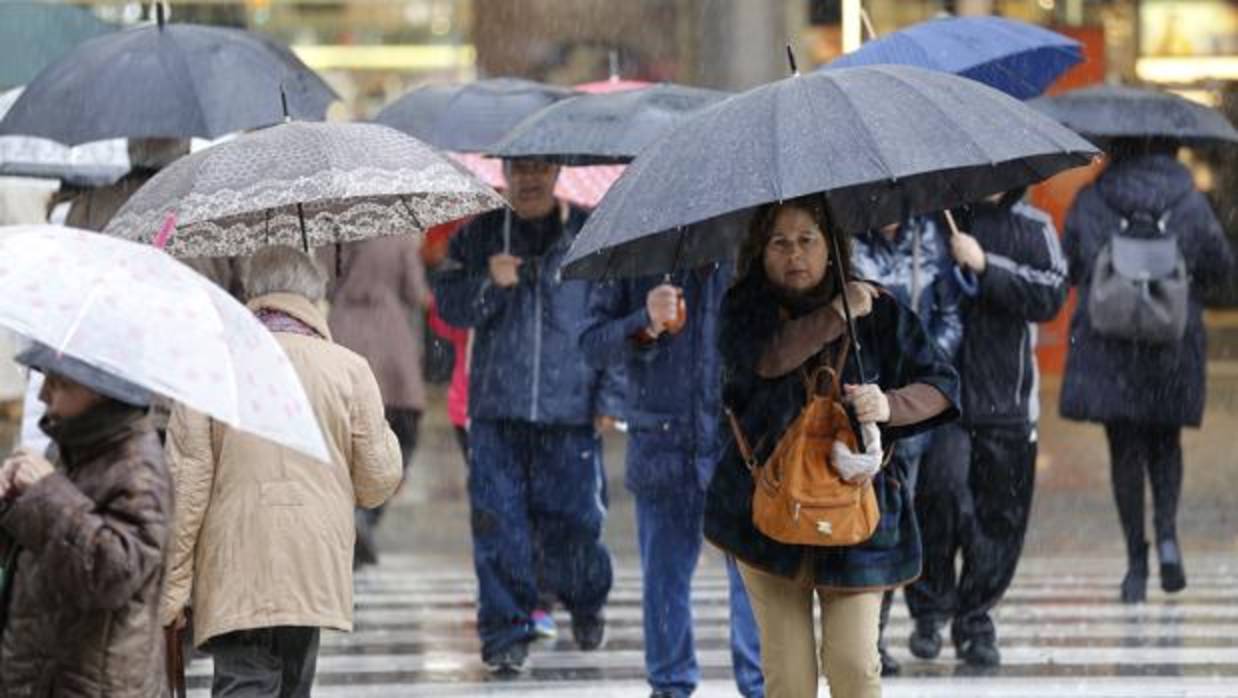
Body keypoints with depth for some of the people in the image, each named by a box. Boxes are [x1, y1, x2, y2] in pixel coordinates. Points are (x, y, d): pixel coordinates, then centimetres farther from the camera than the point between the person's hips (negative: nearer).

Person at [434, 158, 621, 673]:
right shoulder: (478, 237, 12)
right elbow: (448, 303, 6)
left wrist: (610, 395, 1)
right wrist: (490, 283, -13)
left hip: (571, 416, -1)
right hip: (496, 415, 1)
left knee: (574, 520, -1)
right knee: (499, 524, -5)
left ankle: (586, 605, 27)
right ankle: (506, 631, 4)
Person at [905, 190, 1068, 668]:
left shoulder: (1033, 227, 8)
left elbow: (1051, 296, -5)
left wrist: (985, 265, -13)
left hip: (1005, 395, 2)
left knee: (1000, 514, 4)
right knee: (942, 485, -20)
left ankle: (975, 619, 20)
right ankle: (929, 608, -3)